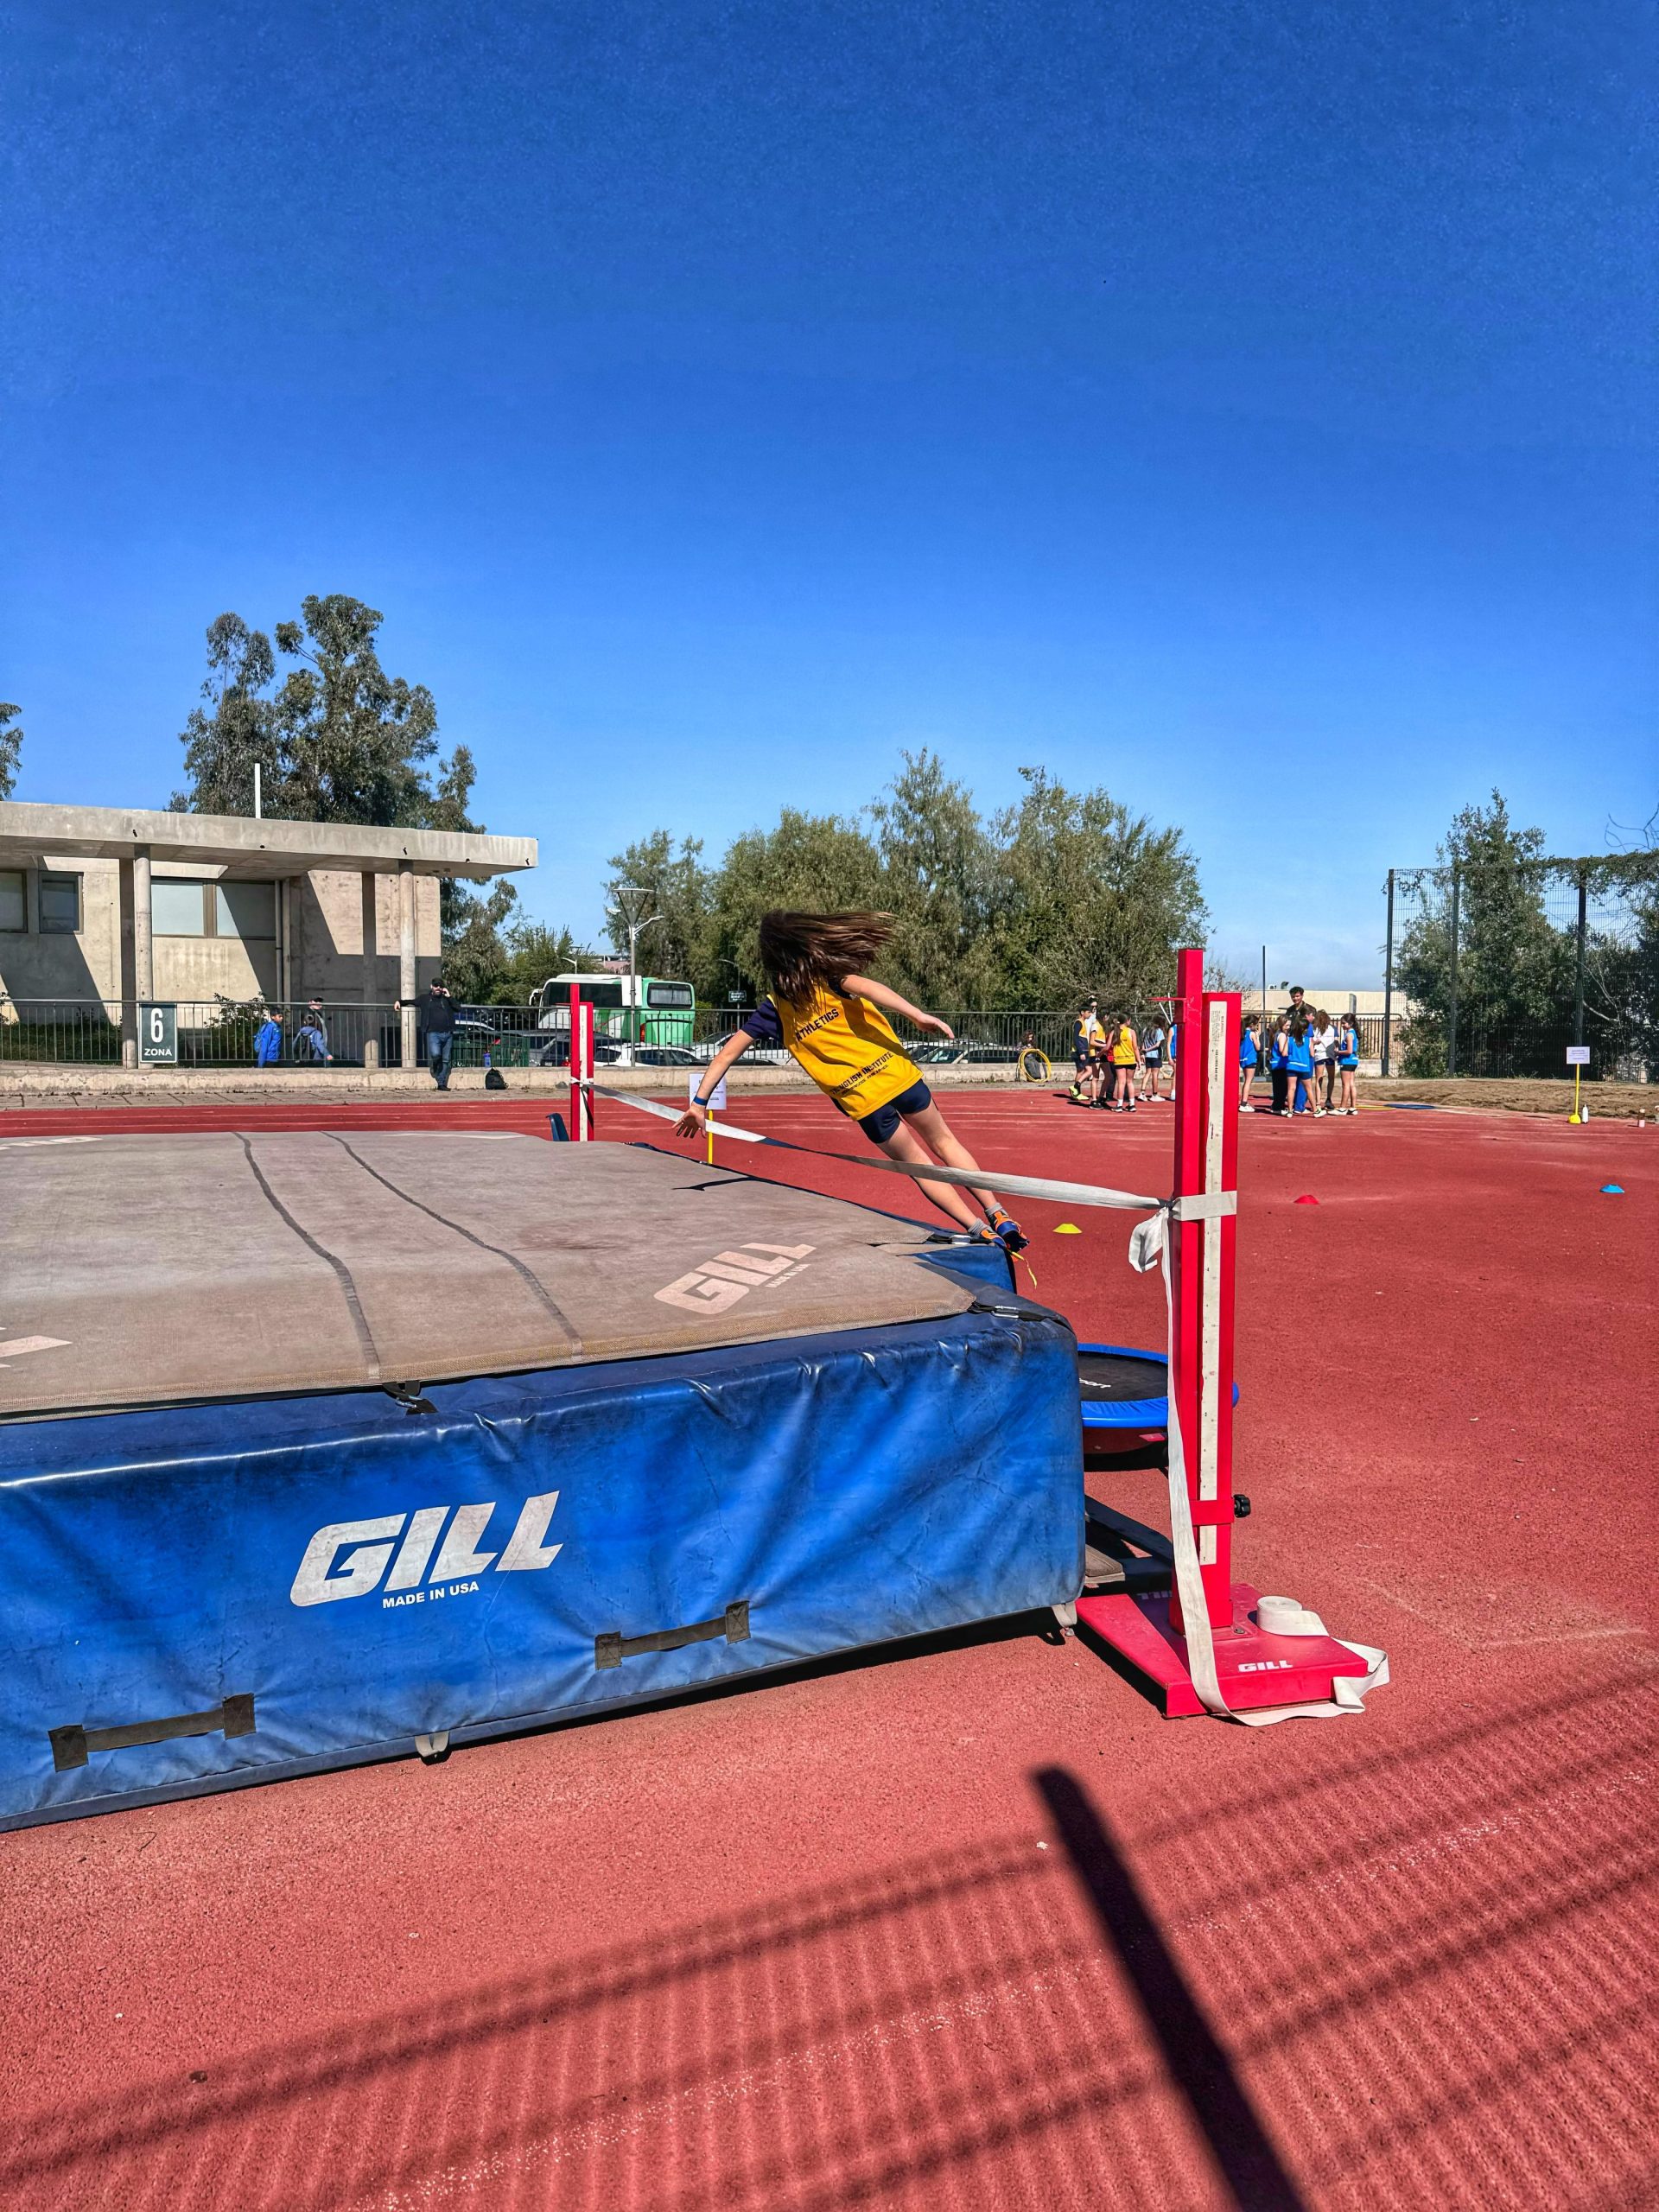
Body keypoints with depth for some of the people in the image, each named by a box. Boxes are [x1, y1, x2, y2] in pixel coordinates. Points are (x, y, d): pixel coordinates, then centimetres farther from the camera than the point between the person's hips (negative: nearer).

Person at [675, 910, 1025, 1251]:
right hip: (897, 1073, -1)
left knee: (915, 1162, 17)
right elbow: (860, 985, -26)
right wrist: (918, 1015, -35)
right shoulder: (829, 977, -4)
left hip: (862, 1100, 1)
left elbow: (727, 1053, 1)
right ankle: (999, 1216, 16)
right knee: (943, 1140, 20)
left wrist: (699, 1103, 5)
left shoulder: (774, 1009, 3)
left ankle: (980, 1230, 13)